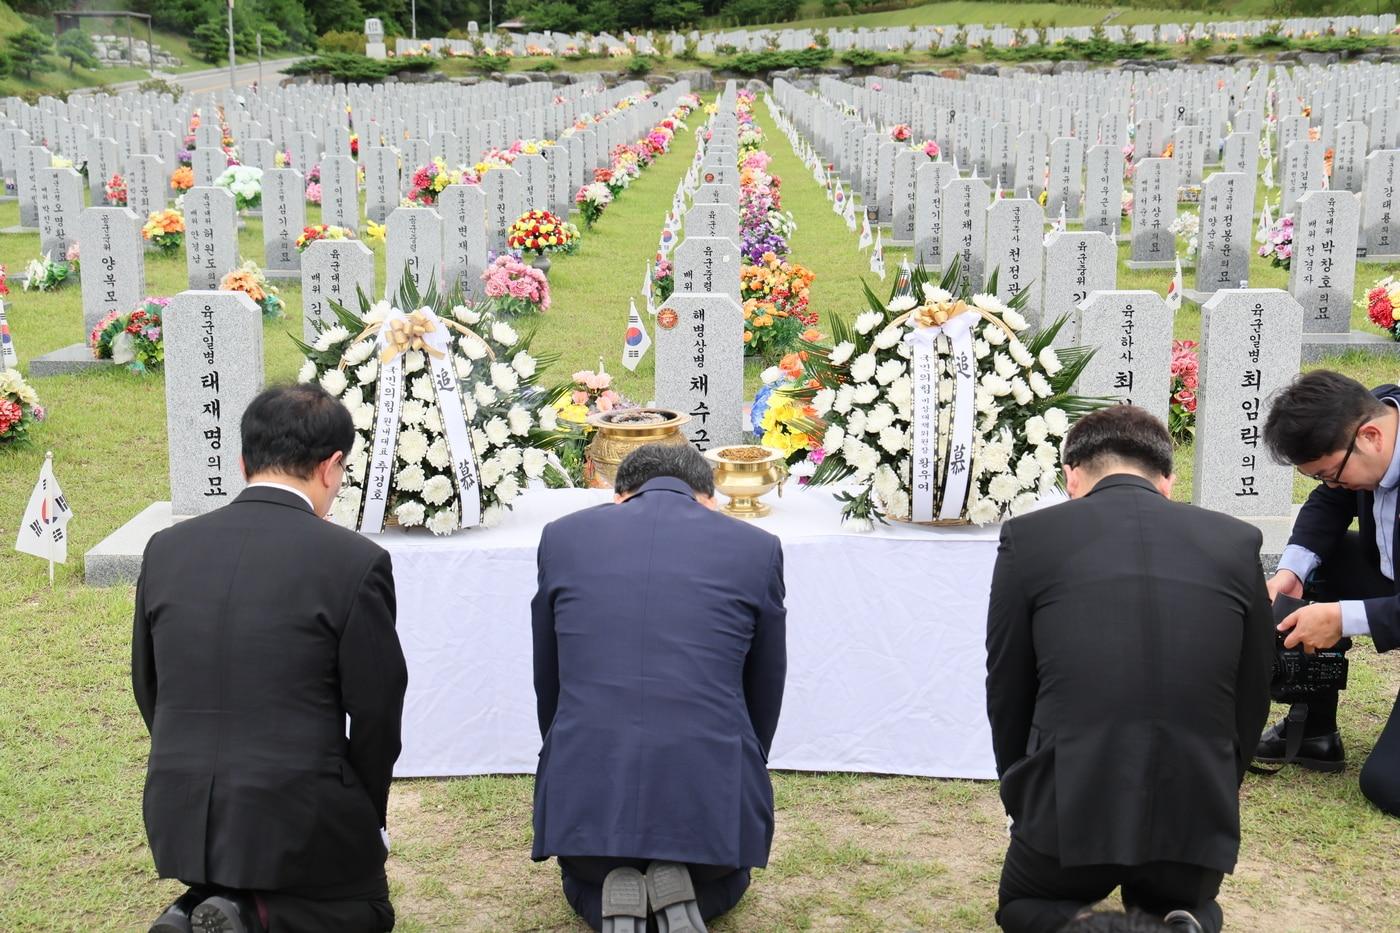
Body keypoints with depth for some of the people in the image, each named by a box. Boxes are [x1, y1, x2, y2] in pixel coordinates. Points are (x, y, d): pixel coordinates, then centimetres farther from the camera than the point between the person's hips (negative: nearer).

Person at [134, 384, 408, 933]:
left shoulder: (166, 549, 0)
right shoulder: (355, 562, -14)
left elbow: (148, 689, 10)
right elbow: (376, 712, -7)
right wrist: (365, 819, 9)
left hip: (180, 815, 5)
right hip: (299, 815, -5)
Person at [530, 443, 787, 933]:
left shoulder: (563, 536, 9)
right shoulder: (757, 548, 7)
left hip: (587, 783, 1)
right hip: (709, 778, 0)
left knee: (585, 883, 34)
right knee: (722, 882, 34)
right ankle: (685, 891, 2)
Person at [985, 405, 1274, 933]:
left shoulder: (1028, 538, -1)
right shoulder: (1236, 543, 4)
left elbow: (1007, 695, 7)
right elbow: (1252, 700, 11)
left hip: (1069, 808, -1)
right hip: (1196, 811, 2)